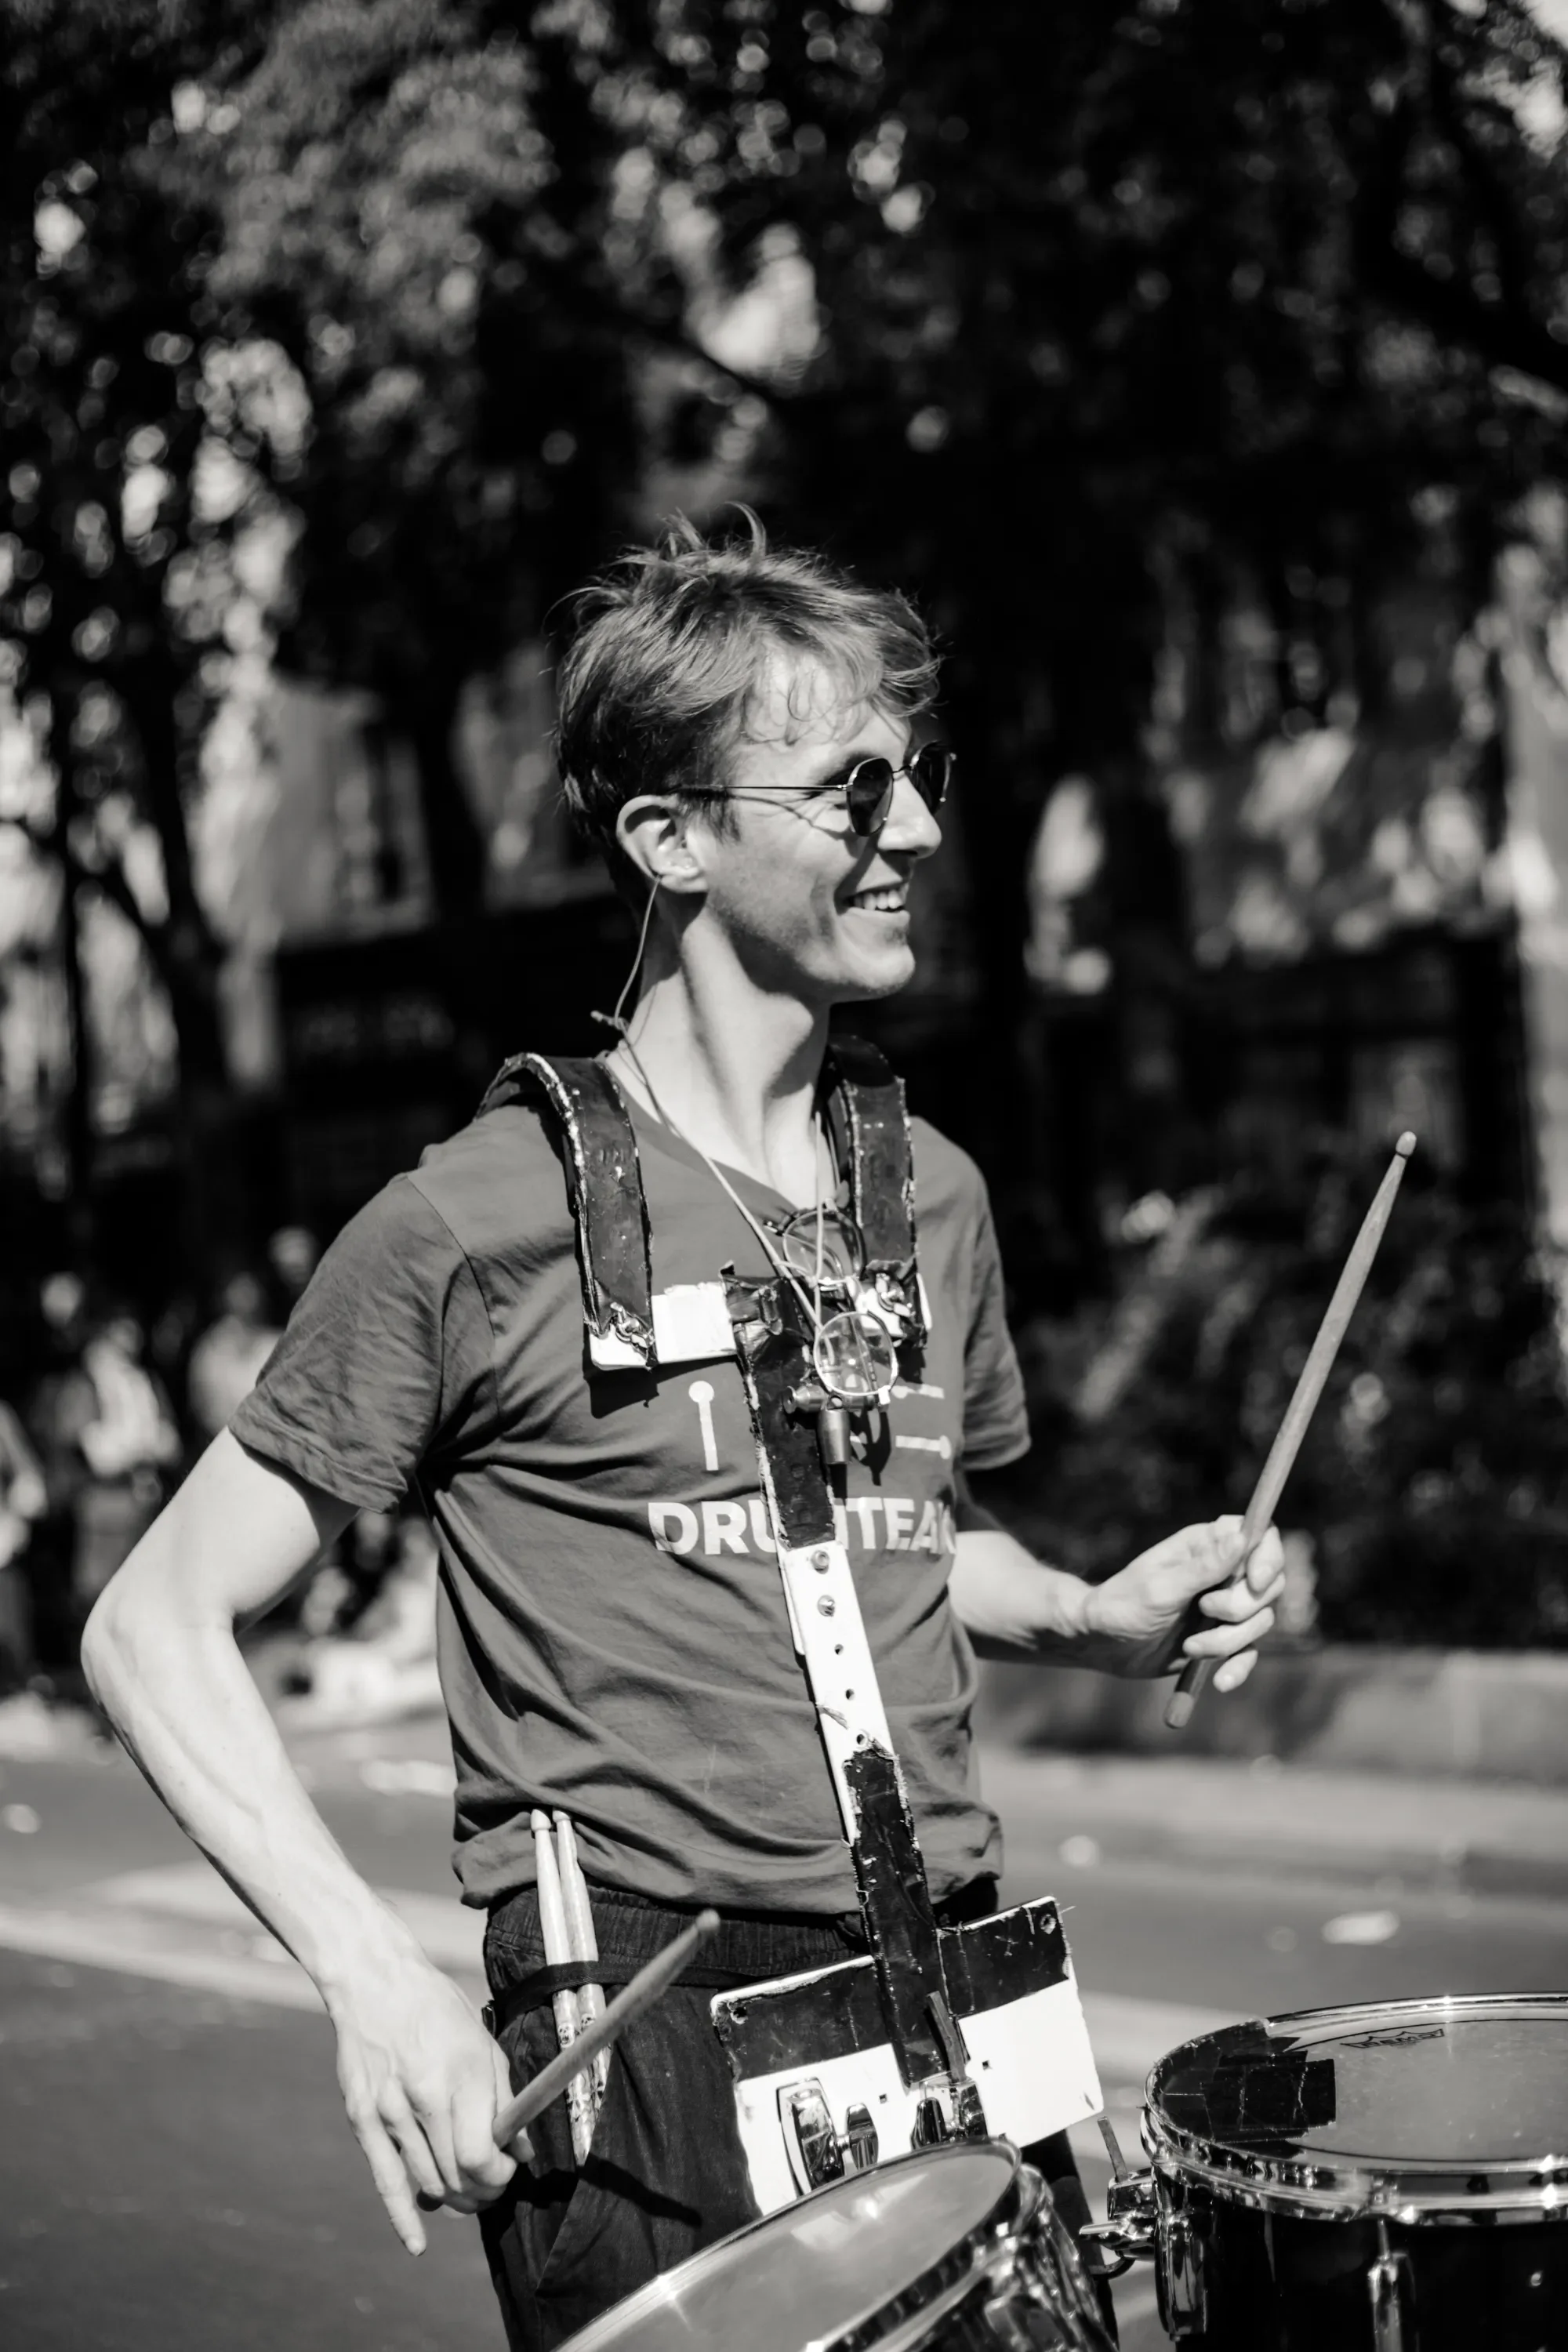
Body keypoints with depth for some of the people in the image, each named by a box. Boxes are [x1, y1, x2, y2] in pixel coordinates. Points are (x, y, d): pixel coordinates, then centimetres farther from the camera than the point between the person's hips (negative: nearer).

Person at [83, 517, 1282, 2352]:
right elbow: (157, 1624, -9)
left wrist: (1101, 1619, 4)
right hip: (647, 2038, -5)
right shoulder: (478, 1225, -10)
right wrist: (371, 1971, -21)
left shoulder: (930, 1195, 9)